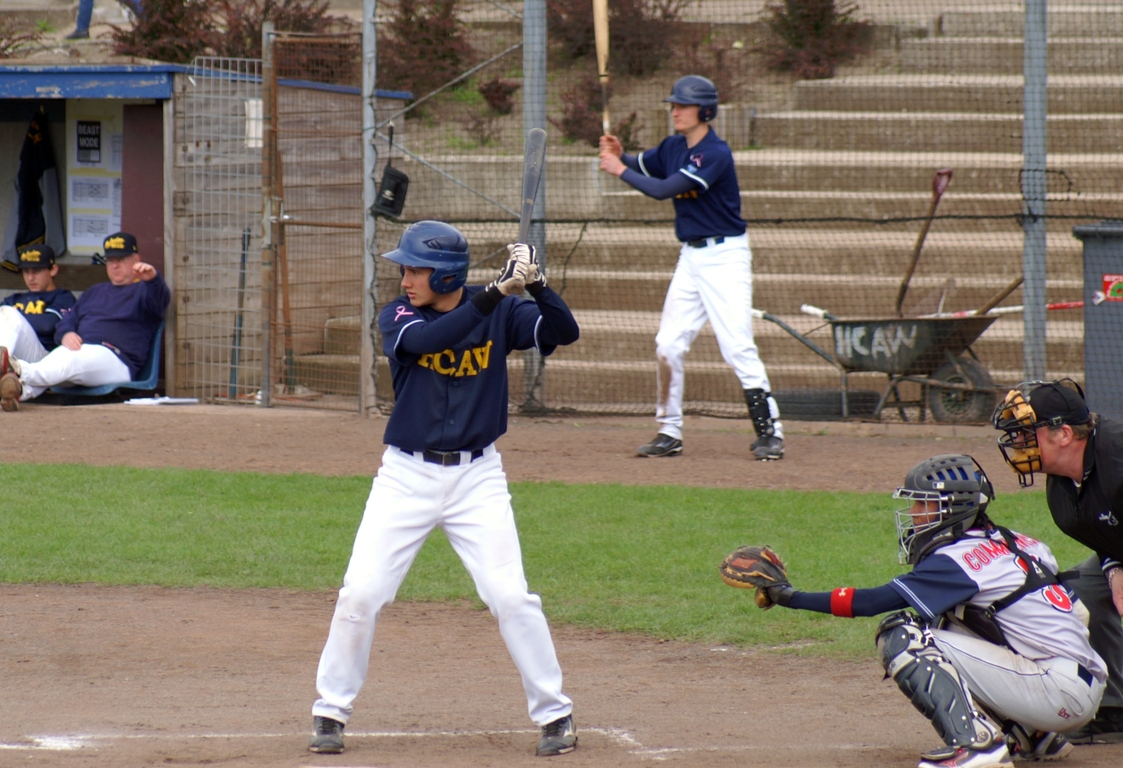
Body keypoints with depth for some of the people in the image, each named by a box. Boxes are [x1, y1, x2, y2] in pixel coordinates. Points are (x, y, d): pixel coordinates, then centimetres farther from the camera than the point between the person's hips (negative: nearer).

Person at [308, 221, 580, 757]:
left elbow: (564, 331, -15)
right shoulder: (398, 316, -6)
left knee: (510, 596, -8)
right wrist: (494, 294, -34)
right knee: (360, 593, -4)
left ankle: (555, 714, 5)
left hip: (477, 477, -1)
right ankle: (331, 712, 11)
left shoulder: (501, 313, -3)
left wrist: (536, 285, -32)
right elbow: (425, 340, -27)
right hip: (406, 476, 1)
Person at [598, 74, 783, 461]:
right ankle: (669, 433, 15)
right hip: (691, 256, 8)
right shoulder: (673, 148, 7)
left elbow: (663, 189, -24)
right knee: (668, 344, 6)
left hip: (725, 256, -8)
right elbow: (640, 167, 18)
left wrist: (620, 169, -15)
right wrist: (619, 156, -4)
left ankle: (769, 432, -9)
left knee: (738, 346, -13)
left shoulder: (716, 154, -19)